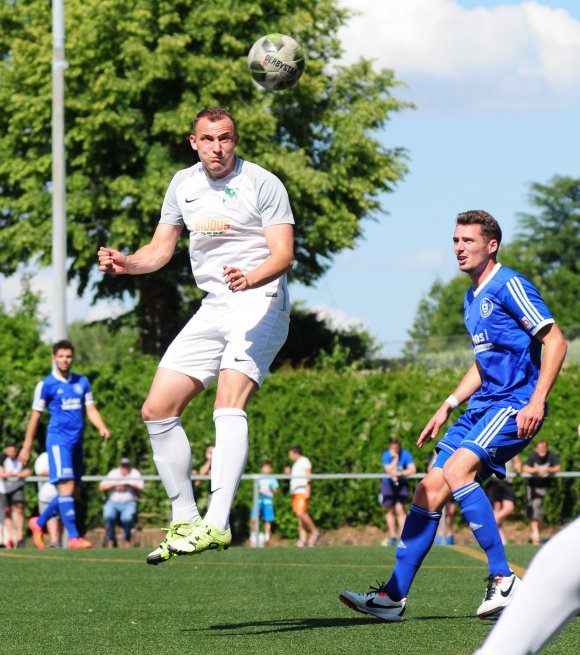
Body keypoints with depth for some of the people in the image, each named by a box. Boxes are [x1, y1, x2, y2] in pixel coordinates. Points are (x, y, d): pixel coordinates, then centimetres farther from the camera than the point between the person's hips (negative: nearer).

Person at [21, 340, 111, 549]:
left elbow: (91, 410, 13)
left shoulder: (82, 382, 13)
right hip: (58, 440, -6)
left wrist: (103, 428, -7)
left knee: (71, 491, 8)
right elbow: (35, 416, 2)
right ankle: (73, 537, -17)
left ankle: (39, 522, 26)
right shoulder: (46, 385, -1)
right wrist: (27, 447, 3)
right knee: (67, 487, -15)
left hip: (76, 442, 6)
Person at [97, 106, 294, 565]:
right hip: (213, 307, 7)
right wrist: (126, 263, -4)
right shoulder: (183, 184, 11)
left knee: (228, 403, -27)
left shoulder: (262, 183, -8)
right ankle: (184, 520, 11)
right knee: (157, 410, 1)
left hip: (260, 303, -7)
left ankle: (217, 524, -35)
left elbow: (283, 252, -15)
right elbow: (160, 250, 18)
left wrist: (251, 278, -36)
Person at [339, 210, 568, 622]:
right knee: (429, 491, 1)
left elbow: (556, 341, -14)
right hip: (482, 405, 9)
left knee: (457, 469, -28)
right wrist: (449, 406, 23)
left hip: (514, 406, -9)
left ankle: (504, 581, -23)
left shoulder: (510, 286, -8)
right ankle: (394, 596, 4)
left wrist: (536, 402, -22)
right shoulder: (472, 299, 19)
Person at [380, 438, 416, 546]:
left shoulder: (405, 454, -12)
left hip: (401, 483, -1)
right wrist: (395, 459, -27)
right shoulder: (386, 455, -11)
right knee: (390, 510, 2)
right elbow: (389, 470, -21)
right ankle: (392, 537, 8)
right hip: (388, 483, 1)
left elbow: (413, 469, -19)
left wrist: (399, 473, -27)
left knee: (400, 509, -13)